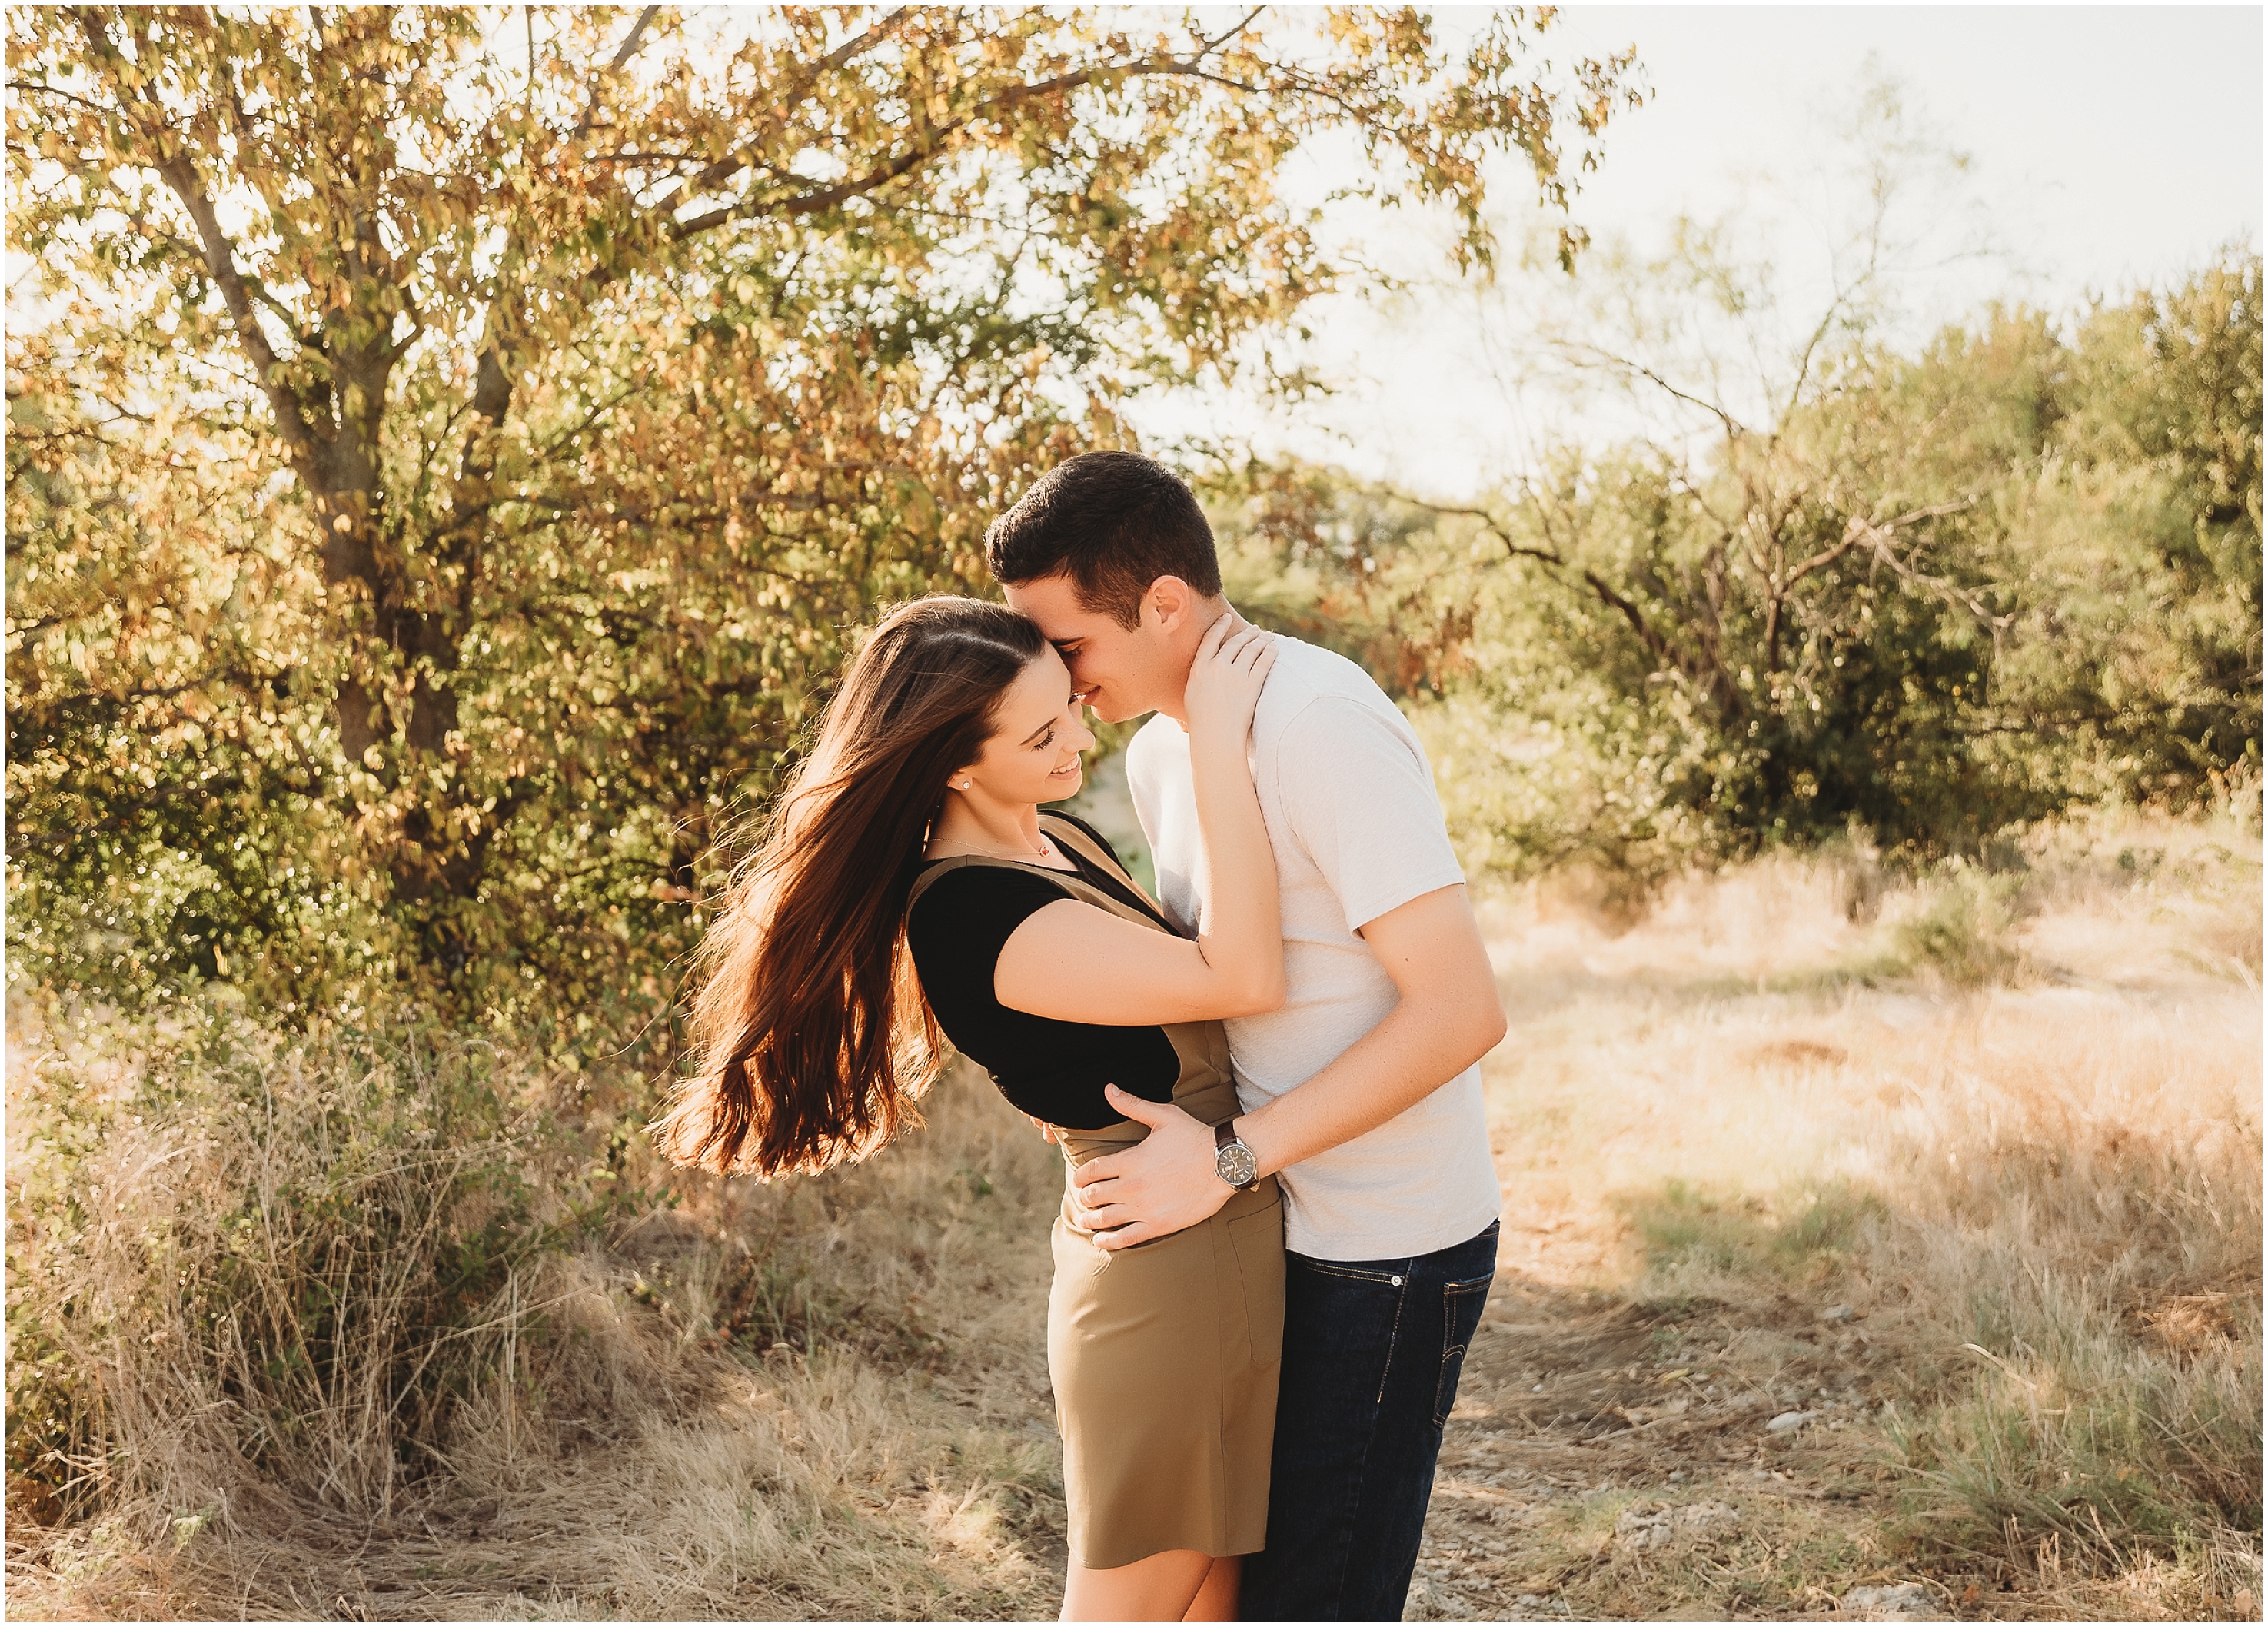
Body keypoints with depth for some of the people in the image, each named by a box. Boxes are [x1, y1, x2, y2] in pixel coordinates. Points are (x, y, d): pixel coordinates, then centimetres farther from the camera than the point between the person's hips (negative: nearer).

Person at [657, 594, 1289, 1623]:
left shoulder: (1059, 835, 6)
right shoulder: (972, 919, -24)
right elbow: (1242, 978, -28)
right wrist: (1215, 741, -25)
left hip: (1236, 1258, 9)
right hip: (1165, 1287, -9)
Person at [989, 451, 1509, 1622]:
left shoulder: (1322, 726, -22)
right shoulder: (1159, 749, 7)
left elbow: (1459, 1010, -26)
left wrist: (1227, 1160, -25)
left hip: (1386, 1257, -9)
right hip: (1279, 1231, 9)